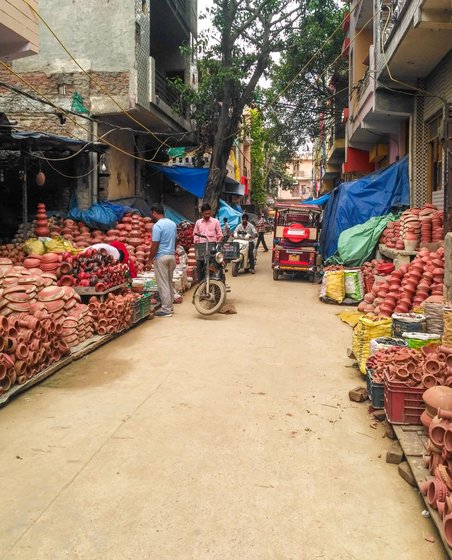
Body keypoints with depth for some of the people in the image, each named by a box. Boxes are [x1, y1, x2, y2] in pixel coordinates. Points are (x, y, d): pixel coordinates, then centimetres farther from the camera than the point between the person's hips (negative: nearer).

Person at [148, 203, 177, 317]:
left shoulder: (157, 226, -15)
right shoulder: (173, 224, 10)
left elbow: (155, 245, -17)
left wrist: (150, 258, -7)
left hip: (161, 257, -8)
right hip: (172, 256, 8)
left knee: (163, 284, -3)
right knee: (169, 283, 15)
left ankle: (166, 309, -1)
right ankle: (170, 306, 22)